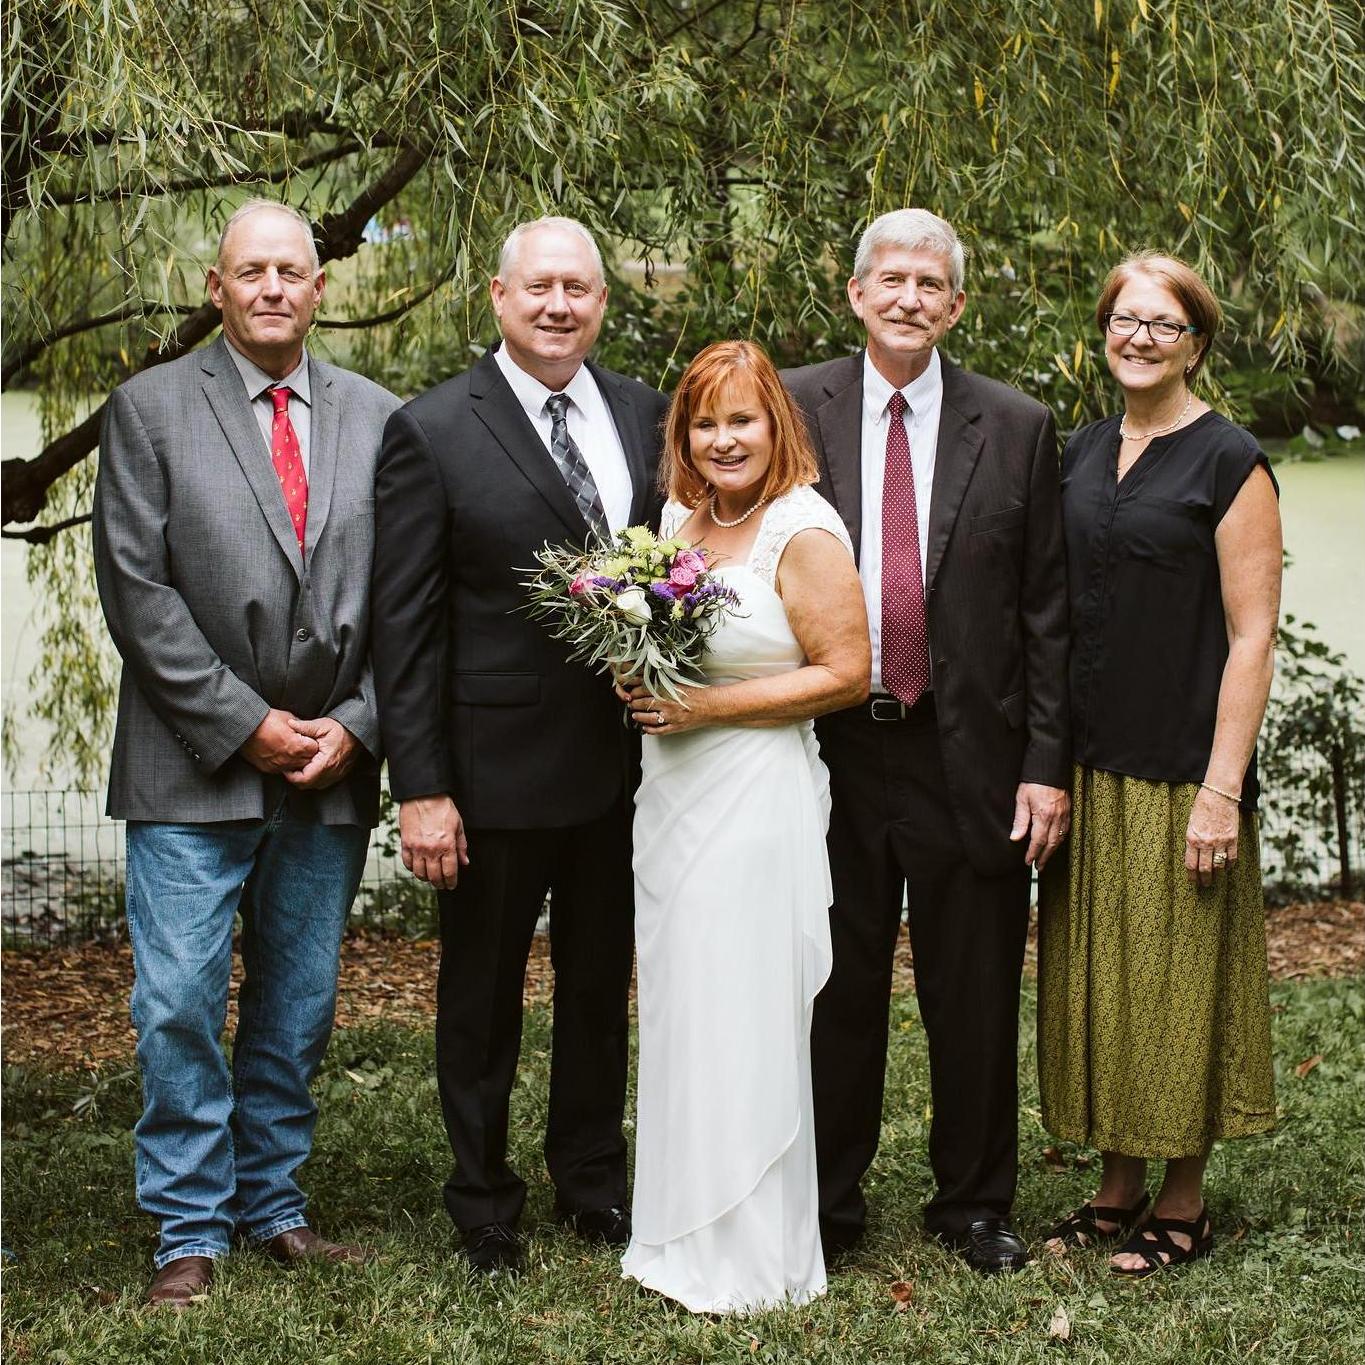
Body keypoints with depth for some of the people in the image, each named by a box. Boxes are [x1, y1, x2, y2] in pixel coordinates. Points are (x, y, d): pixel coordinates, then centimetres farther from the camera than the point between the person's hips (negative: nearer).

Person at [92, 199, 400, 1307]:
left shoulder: (378, 417, 7)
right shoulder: (151, 408, 0)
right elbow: (139, 590, -7)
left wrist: (356, 725, -5)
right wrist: (245, 724, -11)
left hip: (331, 769, 3)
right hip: (195, 769, -3)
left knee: (300, 1008, 11)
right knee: (180, 1006, -2)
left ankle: (275, 1204, 24)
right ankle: (192, 1228, 11)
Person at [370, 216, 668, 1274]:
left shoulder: (643, 415, 4)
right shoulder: (433, 432, -9)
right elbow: (405, 627, -11)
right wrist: (420, 788, -14)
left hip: (624, 761, 4)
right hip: (495, 769, -4)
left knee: (602, 986, 19)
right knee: (482, 998, 12)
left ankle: (593, 1181, 37)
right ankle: (485, 1205, 30)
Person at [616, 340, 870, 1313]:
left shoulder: (805, 533, -11)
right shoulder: (678, 518, 10)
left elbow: (847, 674, -14)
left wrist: (710, 705, -17)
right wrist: (640, 681, 1)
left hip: (758, 803, -7)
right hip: (671, 797, 7)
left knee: (742, 1021, -1)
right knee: (680, 1014, 12)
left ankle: (751, 1260, 12)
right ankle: (685, 1236, 24)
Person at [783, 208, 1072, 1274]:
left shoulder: (1017, 428, 2)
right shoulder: (792, 409, 1)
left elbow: (1046, 611, 2)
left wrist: (1047, 764, -3)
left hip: (971, 756, 0)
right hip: (833, 752, 0)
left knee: (976, 1000, 10)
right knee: (838, 994, 12)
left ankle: (975, 1205, 28)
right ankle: (829, 1204, 27)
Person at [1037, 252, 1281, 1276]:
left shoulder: (1229, 462, -8)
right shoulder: (1084, 453, 10)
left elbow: (1252, 636, -12)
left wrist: (1222, 789, -17)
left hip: (1180, 768, -6)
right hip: (1088, 762, 6)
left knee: (1177, 977, 3)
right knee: (1098, 975, 12)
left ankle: (1184, 1210, 17)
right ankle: (1119, 1191, 25)